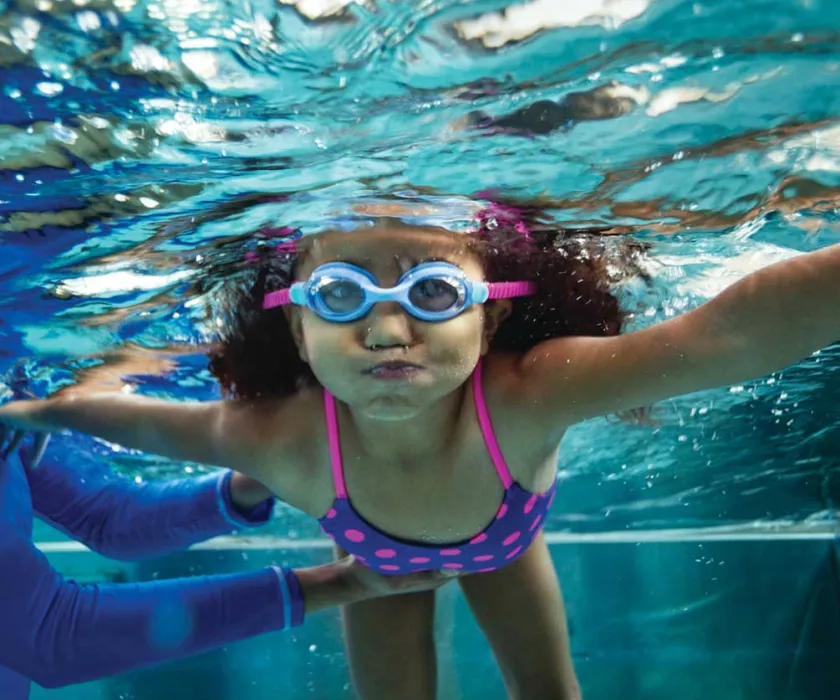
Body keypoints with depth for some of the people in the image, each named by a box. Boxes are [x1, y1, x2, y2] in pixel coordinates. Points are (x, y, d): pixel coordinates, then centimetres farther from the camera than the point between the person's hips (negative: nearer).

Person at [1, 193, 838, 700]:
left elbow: (730, 332, -62)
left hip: (501, 537, 1)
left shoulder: (524, 397, -48)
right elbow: (151, 423, -21)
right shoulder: (284, 443, -42)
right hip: (379, 553, 0)